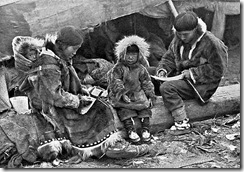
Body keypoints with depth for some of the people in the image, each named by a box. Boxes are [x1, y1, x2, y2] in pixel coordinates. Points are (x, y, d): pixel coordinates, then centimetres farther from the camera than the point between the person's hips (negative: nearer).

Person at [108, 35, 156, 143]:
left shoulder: (141, 69, 10)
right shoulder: (118, 68, -3)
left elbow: (146, 82, 15)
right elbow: (116, 82, -12)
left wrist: (151, 94, 5)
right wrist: (122, 93, -24)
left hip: (137, 94, 3)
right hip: (122, 96, -3)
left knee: (145, 105, -16)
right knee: (125, 108, -25)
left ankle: (145, 128, -14)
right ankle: (130, 129, -29)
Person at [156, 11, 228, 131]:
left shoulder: (210, 43, -17)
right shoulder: (178, 40, 3)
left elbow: (217, 70, -15)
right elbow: (169, 57, 12)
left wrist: (192, 73, -19)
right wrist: (163, 70, -9)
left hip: (201, 85, -8)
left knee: (167, 88, -26)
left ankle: (182, 122, -21)